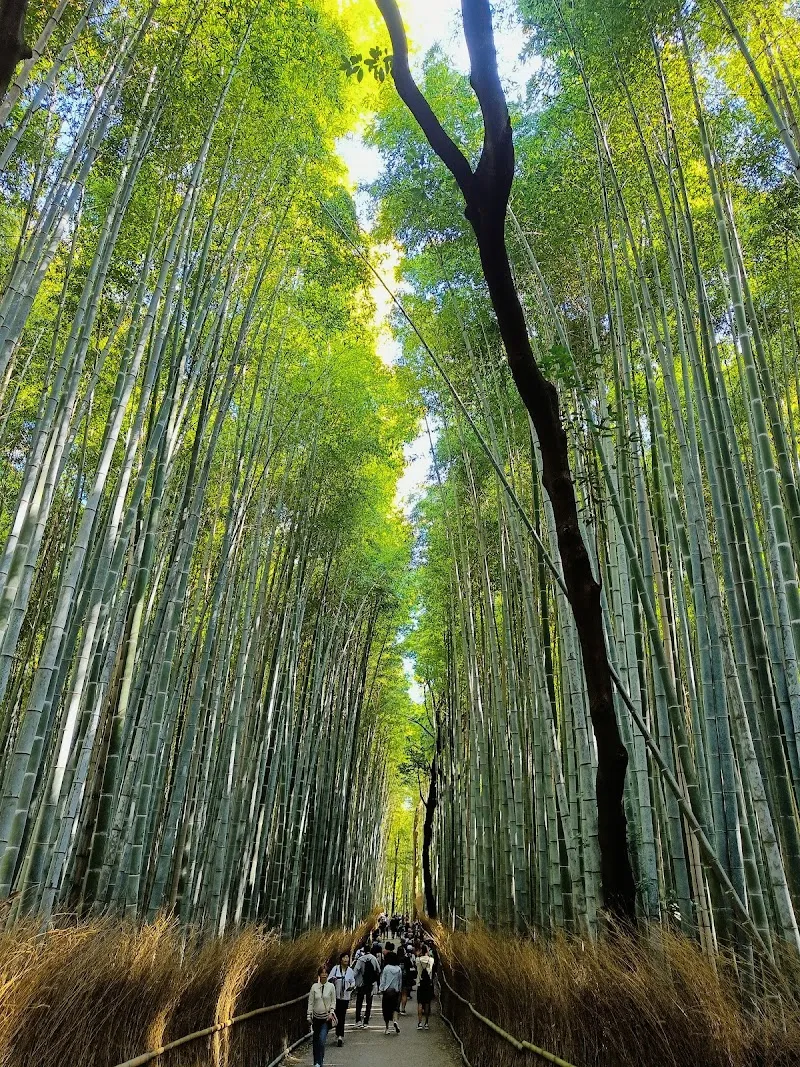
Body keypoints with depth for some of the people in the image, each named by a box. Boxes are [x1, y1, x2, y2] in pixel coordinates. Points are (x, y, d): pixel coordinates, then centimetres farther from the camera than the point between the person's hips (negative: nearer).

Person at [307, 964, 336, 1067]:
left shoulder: (331, 986, -5)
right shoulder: (314, 987, -3)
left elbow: (333, 1001, 2)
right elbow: (310, 1002, 1)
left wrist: (331, 1012, -8)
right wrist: (309, 1015, 0)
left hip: (326, 1017, -2)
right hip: (317, 1017, 2)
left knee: (322, 1040, -13)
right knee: (316, 1040, 10)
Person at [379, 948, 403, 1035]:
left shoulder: (386, 968, -10)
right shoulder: (399, 969, 0)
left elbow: (383, 980, -7)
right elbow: (400, 981, 8)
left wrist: (381, 989, 0)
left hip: (387, 991, -2)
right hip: (395, 991, 2)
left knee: (386, 1009, 8)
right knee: (394, 1008, 12)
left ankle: (387, 1028, 12)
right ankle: (395, 1021, -15)